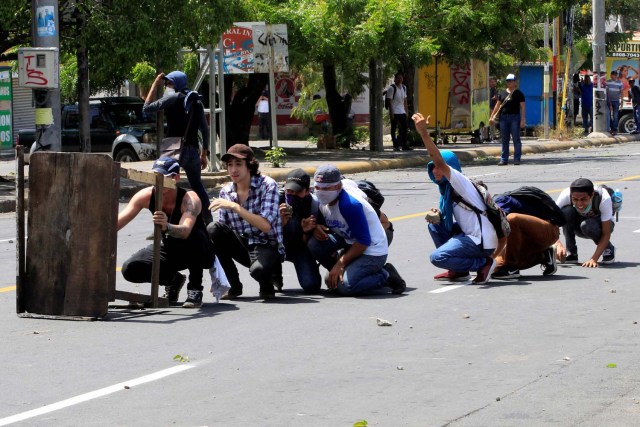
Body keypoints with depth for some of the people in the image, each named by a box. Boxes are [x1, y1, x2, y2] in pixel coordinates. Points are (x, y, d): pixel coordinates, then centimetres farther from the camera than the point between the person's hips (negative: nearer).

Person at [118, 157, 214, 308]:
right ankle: (173, 280, 13)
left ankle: (195, 288, -17)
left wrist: (167, 227, -70)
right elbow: (120, 220, -22)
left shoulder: (190, 199, -30)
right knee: (130, 269, -16)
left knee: (193, 236, -40)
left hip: (199, 254, -5)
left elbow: (185, 231, -48)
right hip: (169, 249, 5)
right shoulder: (147, 196, -17)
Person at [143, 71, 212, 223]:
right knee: (198, 186, 20)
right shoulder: (196, 101, 13)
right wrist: (204, 153, 19)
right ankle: (208, 221, 22)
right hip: (192, 150, 6)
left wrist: (155, 84, 1)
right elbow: (205, 129, 13)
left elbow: (146, 108, -5)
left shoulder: (173, 98, -7)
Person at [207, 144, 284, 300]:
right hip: (242, 246, 5)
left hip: (267, 246, -5)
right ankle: (234, 286, -7)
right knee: (212, 229, -21)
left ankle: (267, 286, 2)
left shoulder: (267, 185, -12)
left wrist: (235, 207, -28)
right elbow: (222, 234, 5)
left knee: (258, 269, -38)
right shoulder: (226, 192, 2)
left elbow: (265, 226, -23)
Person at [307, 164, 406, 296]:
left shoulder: (350, 204, -27)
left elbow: (363, 242, -24)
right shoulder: (323, 202, -1)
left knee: (345, 286, -27)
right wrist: (316, 228, -13)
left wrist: (340, 263, -21)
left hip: (373, 252, -8)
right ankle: (337, 275, 3)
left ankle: (386, 276, -4)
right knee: (315, 244, -15)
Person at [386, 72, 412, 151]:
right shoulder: (391, 88, -8)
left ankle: (404, 145, 11)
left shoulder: (403, 87, 13)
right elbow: (389, 101, -11)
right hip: (394, 112, -7)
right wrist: (391, 113, -16)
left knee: (404, 128, 5)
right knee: (394, 129, 0)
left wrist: (406, 111, 14)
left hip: (402, 112, 7)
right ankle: (395, 146, 2)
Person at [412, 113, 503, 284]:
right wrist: (438, 216, -3)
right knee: (435, 224, 16)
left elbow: (440, 162, -25)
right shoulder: (447, 188, 17)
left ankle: (484, 263, -6)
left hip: (481, 242, -10)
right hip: (468, 236, 10)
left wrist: (424, 134, -32)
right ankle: (458, 271, 14)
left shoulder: (462, 183, -10)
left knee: (437, 257, -18)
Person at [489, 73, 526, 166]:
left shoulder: (518, 93, 2)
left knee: (516, 139, -3)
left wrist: (522, 120, -10)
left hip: (515, 117, -4)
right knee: (504, 140, 6)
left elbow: (522, 107, -2)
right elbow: (497, 105, 16)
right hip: (504, 117, 4)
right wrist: (492, 116, 9)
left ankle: (517, 159, 0)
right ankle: (504, 159, 9)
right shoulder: (503, 93, 14)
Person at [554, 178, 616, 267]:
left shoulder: (604, 199, -34)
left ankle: (608, 249, -6)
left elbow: (606, 234, -32)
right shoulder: (566, 196, -31)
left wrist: (594, 259, -43)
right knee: (567, 211, -31)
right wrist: (558, 245, -50)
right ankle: (571, 253, -15)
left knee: (588, 226, -37)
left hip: (600, 225, -2)